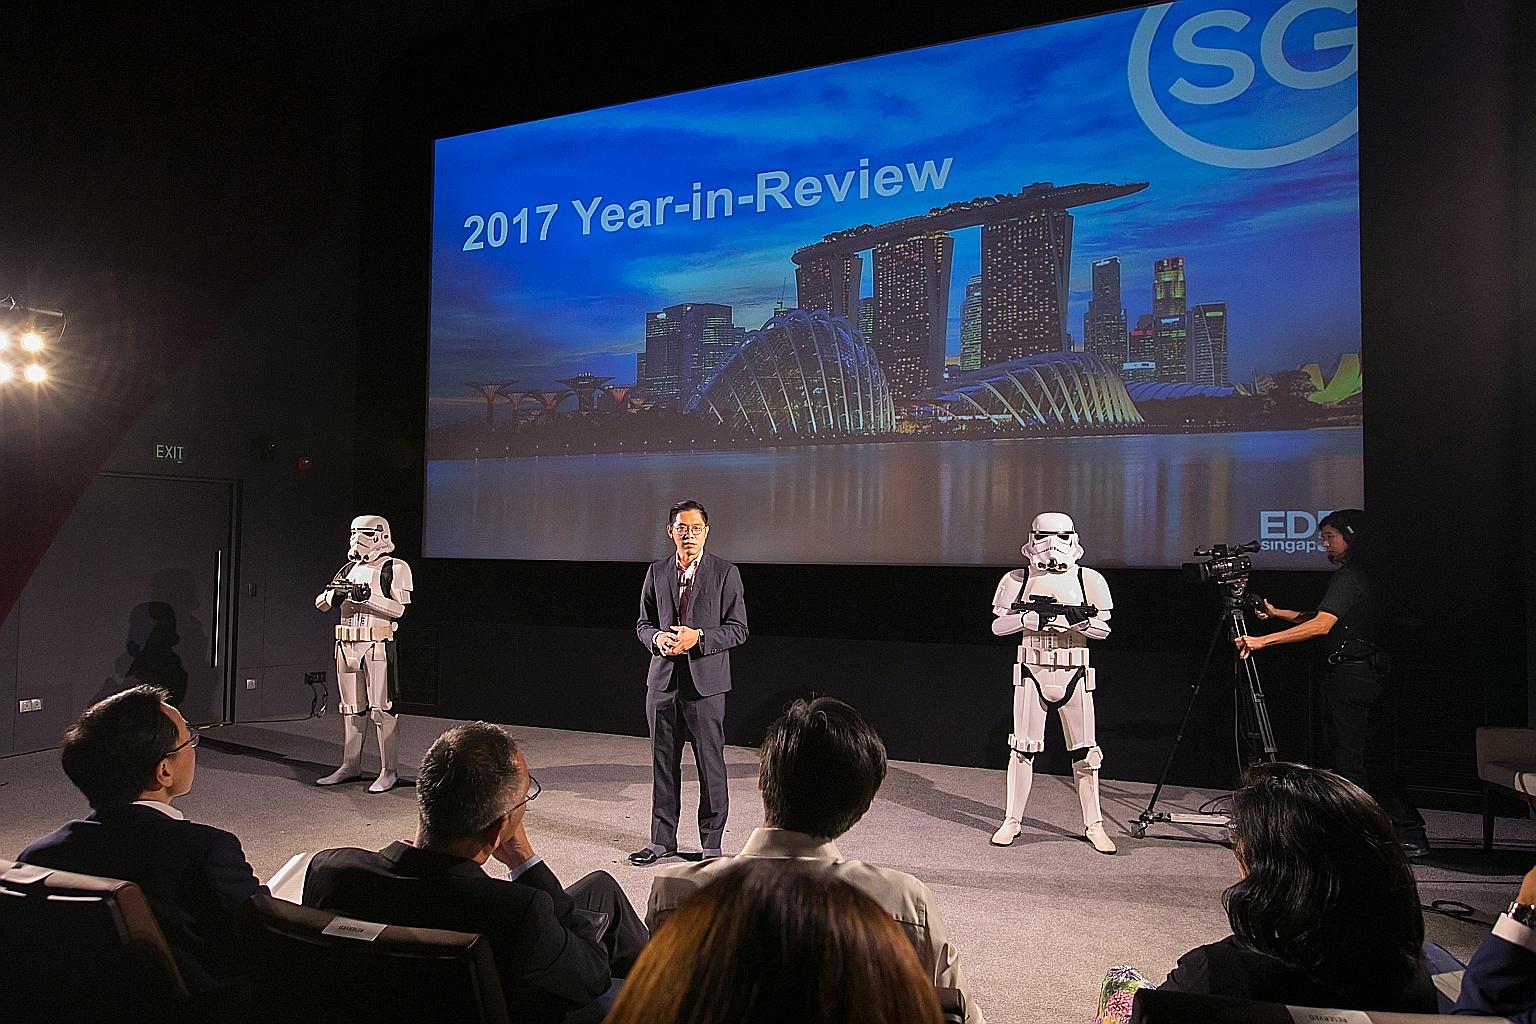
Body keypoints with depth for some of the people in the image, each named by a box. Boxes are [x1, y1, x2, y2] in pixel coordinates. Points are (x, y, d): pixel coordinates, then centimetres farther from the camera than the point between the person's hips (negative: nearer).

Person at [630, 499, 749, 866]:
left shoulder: (725, 573, -1)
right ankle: (662, 839, 23)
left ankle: (712, 843, 13)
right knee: (663, 763, 11)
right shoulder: (657, 572, 10)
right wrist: (657, 638, -8)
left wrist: (699, 637, -17)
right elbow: (643, 623, 15)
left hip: (705, 682, -3)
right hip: (663, 680, 4)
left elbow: (738, 629, -3)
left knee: (710, 763, 1)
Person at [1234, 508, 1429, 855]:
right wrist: (1278, 613, 20)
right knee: (1375, 759, 14)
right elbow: (1325, 619, 24)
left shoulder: (1346, 578, -14)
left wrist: (1263, 640, -30)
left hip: (1349, 678, -10)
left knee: (1346, 760, -2)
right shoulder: (1365, 577, 16)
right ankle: (1410, 835, 19)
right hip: (1374, 675, 10)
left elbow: (1322, 625, -26)